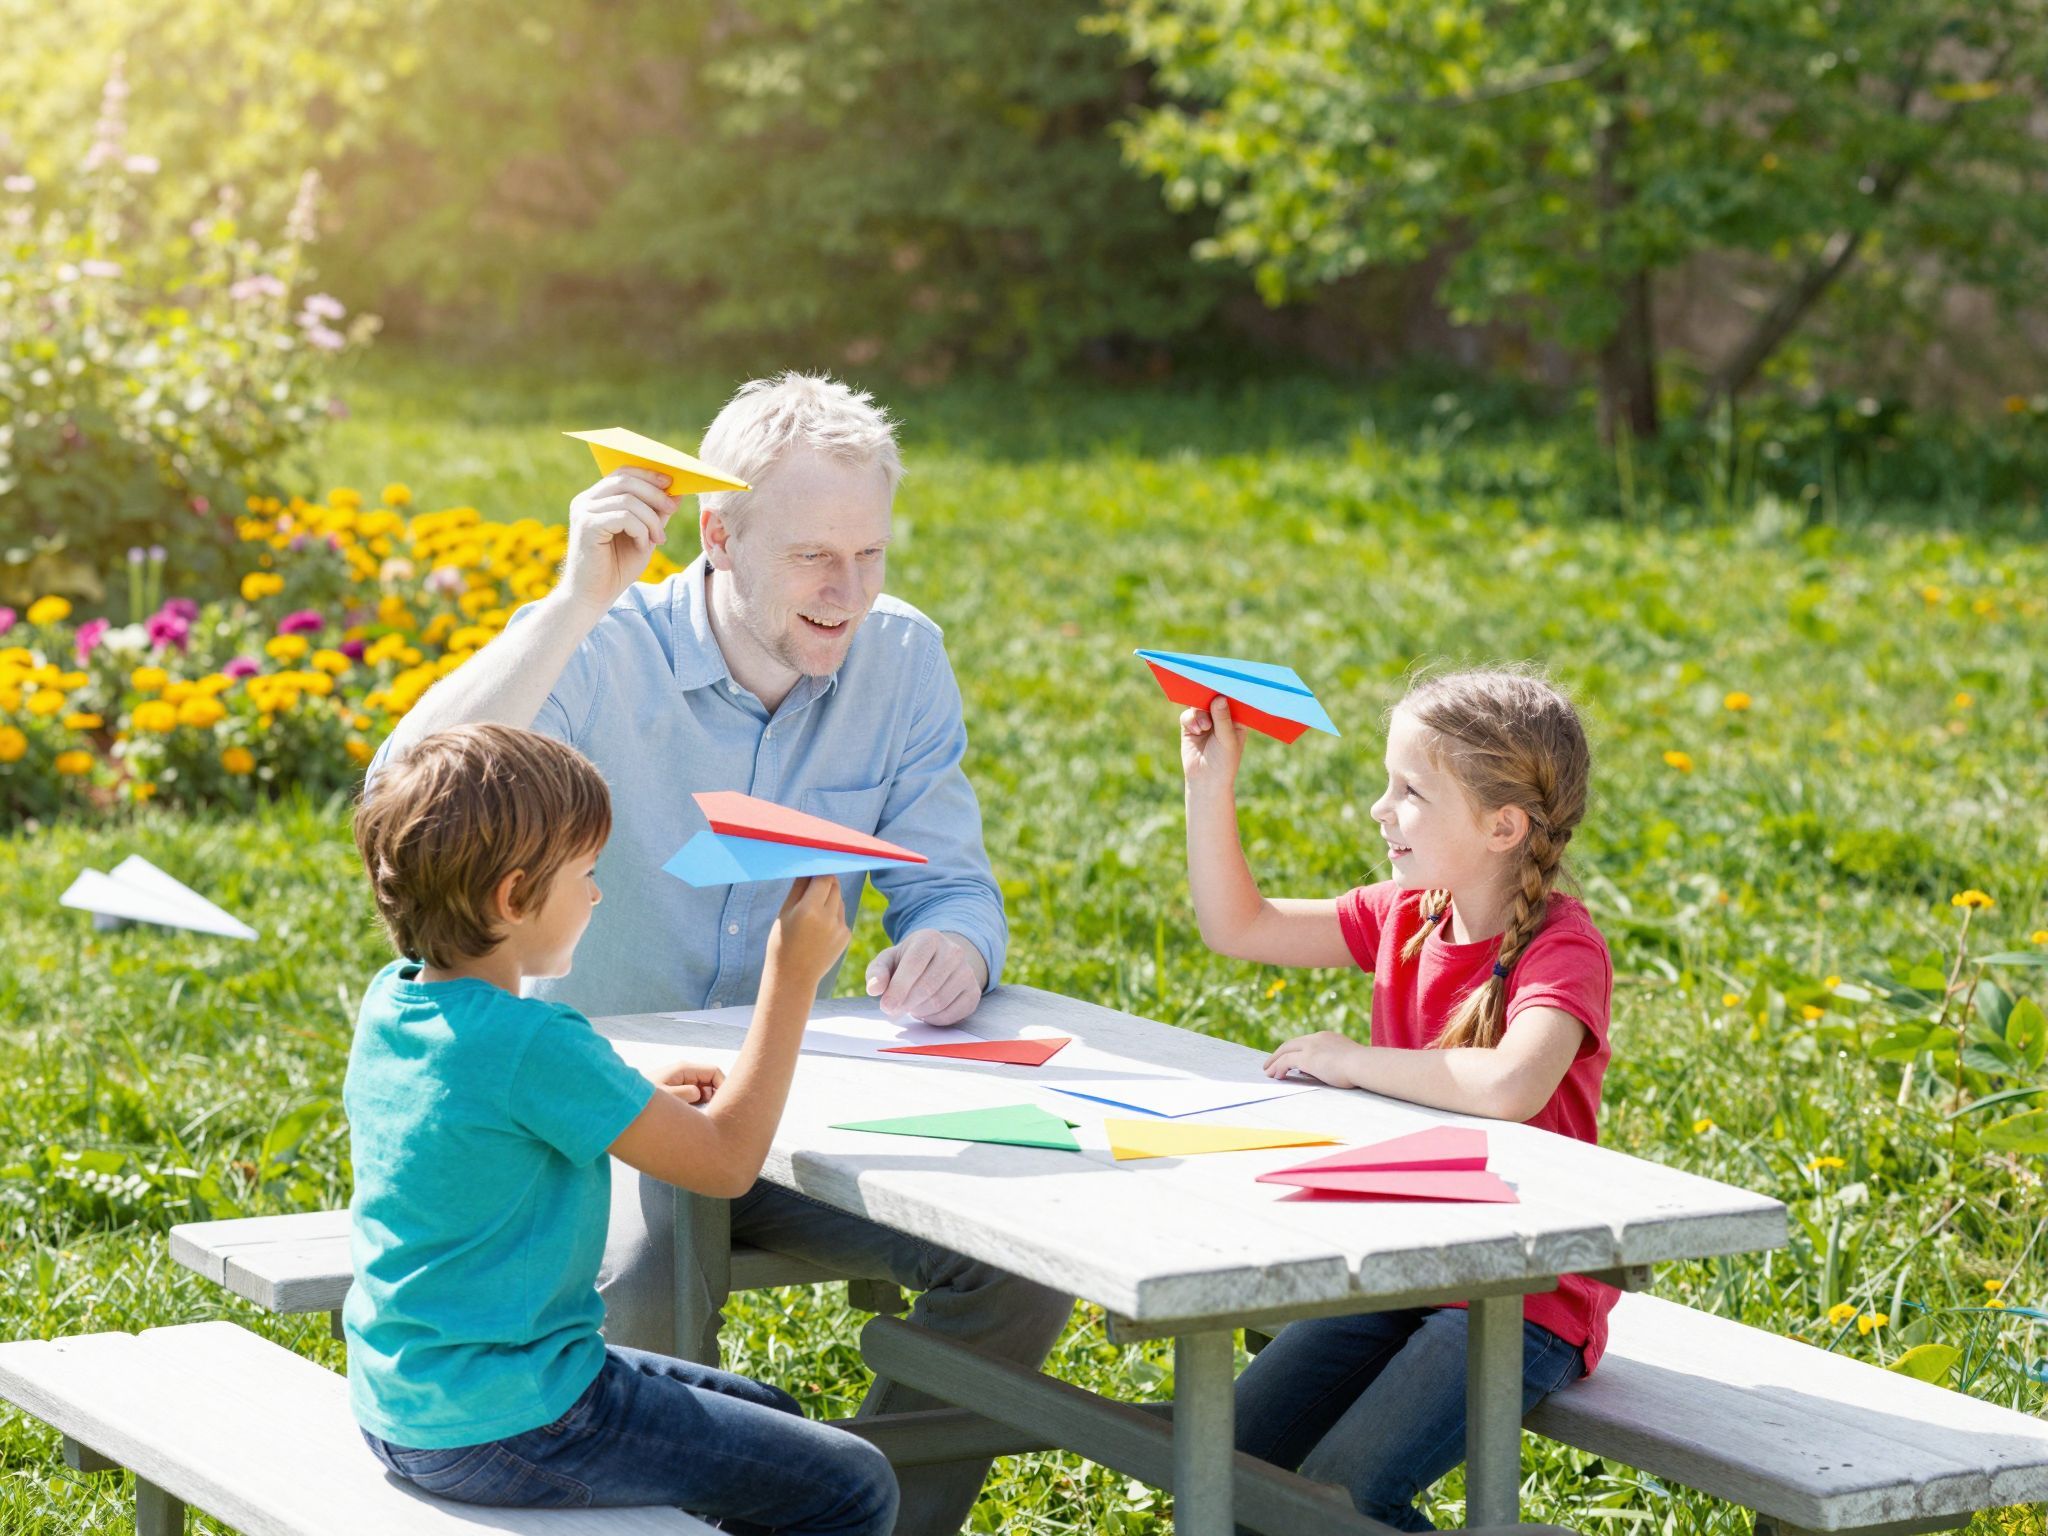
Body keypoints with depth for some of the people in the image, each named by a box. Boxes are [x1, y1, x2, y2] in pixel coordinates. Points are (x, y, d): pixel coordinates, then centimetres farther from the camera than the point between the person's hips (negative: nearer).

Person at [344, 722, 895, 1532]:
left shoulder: (392, 999, 3)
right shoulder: (532, 1046, -24)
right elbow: (726, 1159, -17)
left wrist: (639, 1104, 10)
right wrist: (792, 976, -12)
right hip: (500, 1428, -10)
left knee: (769, 1418, 24)